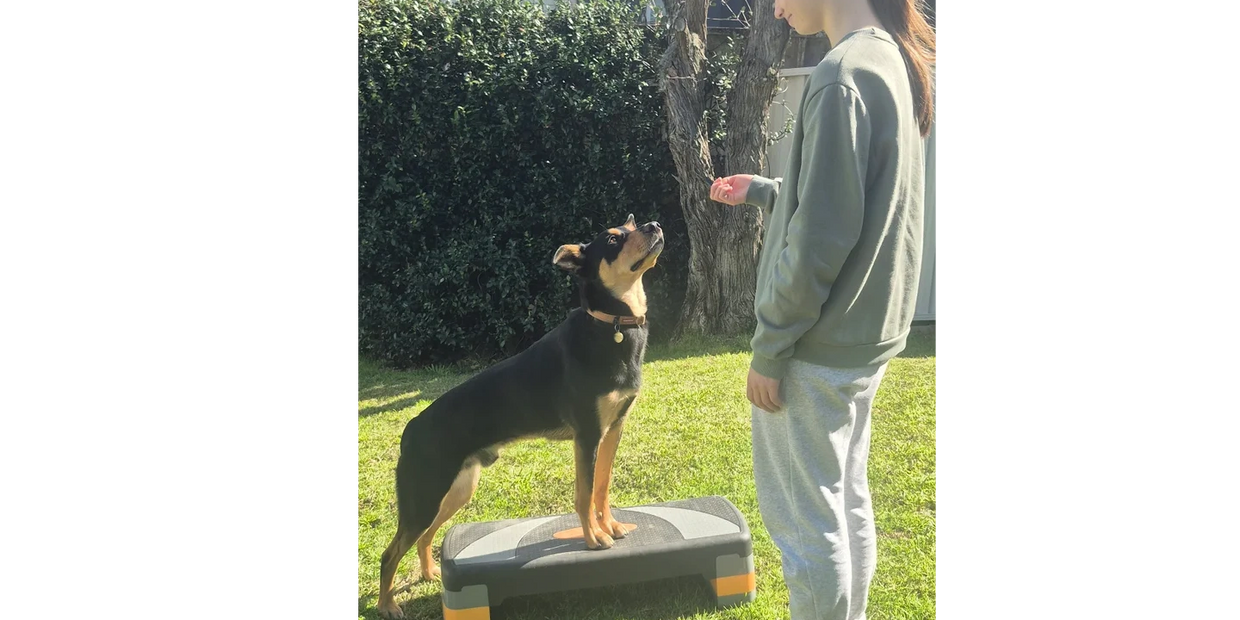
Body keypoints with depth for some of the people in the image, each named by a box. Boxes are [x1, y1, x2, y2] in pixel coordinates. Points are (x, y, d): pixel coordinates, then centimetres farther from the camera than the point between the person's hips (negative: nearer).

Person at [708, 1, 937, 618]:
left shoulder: (842, 75, -20)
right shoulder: (893, 61, 9)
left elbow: (820, 238, -22)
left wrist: (769, 347, -14)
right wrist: (764, 192, 25)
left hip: (818, 344, -9)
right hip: (864, 335, 9)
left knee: (802, 517, 4)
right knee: (845, 502, 20)